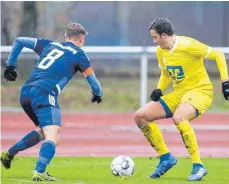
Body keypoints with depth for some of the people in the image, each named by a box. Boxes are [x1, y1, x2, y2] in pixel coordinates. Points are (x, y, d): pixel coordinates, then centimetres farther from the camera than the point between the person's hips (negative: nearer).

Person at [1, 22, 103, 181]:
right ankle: (39, 172, -36)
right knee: (53, 138, -15)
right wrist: (98, 94, 38)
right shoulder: (78, 54, 10)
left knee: (42, 131, 27)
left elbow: (19, 41, 28)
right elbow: (94, 84, 17)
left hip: (26, 93, 7)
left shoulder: (49, 45, 24)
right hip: (44, 95, -7)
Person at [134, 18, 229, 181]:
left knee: (178, 117, -38)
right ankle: (165, 158, 8)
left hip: (200, 90, -8)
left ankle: (198, 166, -29)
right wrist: (159, 90, 0)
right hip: (178, 93, 8)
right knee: (140, 116, -1)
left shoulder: (187, 45, -19)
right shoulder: (161, 51, 4)